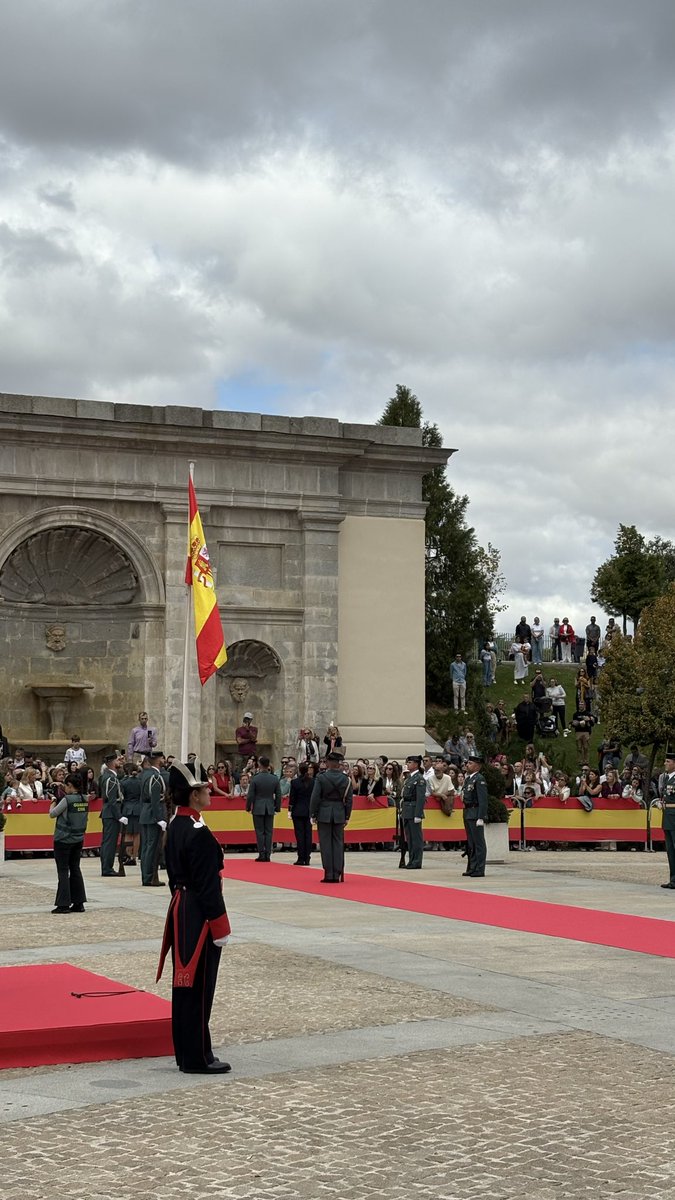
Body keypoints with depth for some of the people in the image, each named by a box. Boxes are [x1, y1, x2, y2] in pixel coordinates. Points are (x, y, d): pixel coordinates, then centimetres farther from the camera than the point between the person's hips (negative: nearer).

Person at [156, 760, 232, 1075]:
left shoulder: (175, 827, 9)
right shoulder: (199, 833, -20)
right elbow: (207, 885, -20)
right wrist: (220, 927, -15)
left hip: (180, 911, 10)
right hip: (198, 916, -10)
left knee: (185, 985, 15)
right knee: (198, 988, -2)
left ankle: (186, 1053, 23)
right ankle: (197, 1059, 4)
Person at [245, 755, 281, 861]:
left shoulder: (255, 779, -11)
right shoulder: (275, 778, -2)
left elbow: (250, 795, -7)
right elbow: (278, 795, 3)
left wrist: (248, 808, 5)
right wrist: (277, 807, 14)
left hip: (258, 809, -3)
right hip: (270, 809, 3)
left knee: (260, 832, 2)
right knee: (269, 832, 6)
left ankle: (262, 855, 0)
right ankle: (268, 855, 5)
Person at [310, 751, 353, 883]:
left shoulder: (321, 777, -8)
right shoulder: (346, 778, 0)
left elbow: (315, 797, -8)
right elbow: (349, 799, 3)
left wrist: (313, 814, 1)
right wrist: (347, 817, 11)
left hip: (324, 814, -2)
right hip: (339, 814, 2)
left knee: (326, 844, 2)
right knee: (338, 843, 7)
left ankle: (329, 874, 0)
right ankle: (337, 874, 6)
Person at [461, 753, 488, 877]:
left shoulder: (479, 779, -13)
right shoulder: (468, 778, 15)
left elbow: (483, 800, -18)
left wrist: (481, 818, -22)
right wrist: (466, 815, 18)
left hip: (475, 814, -10)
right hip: (468, 814, 10)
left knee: (478, 842, -5)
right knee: (470, 843, 15)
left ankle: (479, 870, -1)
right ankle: (471, 868, 23)